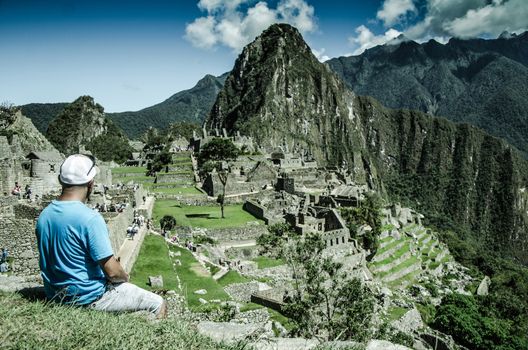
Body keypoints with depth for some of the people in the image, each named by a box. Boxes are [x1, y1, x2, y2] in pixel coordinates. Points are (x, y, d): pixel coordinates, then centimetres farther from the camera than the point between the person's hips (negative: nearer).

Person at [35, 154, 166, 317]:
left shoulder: (43, 216, -3)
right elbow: (112, 271, -26)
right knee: (159, 304, 3)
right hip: (88, 297, -8)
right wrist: (125, 277, -2)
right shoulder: (90, 218, -27)